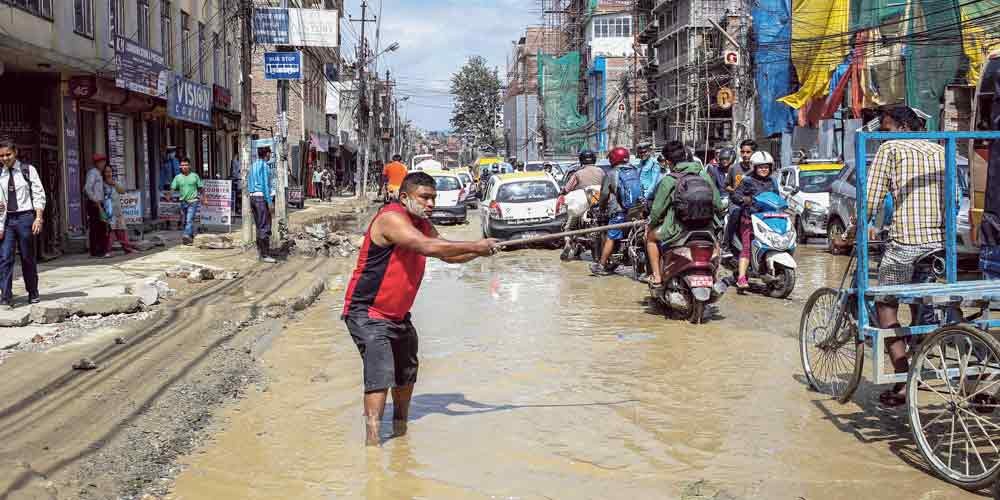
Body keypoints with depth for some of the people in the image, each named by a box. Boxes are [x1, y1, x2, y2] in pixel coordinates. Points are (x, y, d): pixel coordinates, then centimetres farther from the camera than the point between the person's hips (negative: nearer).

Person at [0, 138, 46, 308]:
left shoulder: (28, 170, 0)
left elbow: (39, 195, -2)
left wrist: (38, 218, -11)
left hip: (25, 217, -2)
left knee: (27, 257, 7)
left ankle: (33, 294, 19)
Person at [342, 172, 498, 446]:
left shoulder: (422, 223, 7)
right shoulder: (391, 218, -22)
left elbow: (448, 254, 12)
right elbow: (429, 247, -35)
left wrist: (478, 251, -7)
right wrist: (475, 246, -31)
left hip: (398, 315, 10)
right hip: (367, 313, -10)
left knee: (407, 371, 21)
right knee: (380, 372, -20)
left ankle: (401, 424, 41)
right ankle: (372, 437, -19)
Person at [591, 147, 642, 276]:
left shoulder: (611, 175, -4)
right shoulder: (635, 171, 10)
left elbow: (604, 195, -1)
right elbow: (641, 189, 15)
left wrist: (601, 207, 16)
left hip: (619, 212, -5)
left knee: (611, 238, -3)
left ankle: (601, 265, -1)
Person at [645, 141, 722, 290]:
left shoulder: (668, 181, -9)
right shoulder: (705, 175, 2)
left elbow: (657, 210, -5)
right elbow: (718, 205, 4)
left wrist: (650, 226, 14)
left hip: (678, 232, -3)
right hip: (707, 230, 4)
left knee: (651, 237, 23)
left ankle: (657, 278, 14)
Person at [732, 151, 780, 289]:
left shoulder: (772, 183, 20)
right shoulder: (748, 181, 4)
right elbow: (734, 196, -4)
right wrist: (745, 199, -22)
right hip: (749, 217, -5)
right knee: (747, 247, -16)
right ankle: (741, 278, -22)